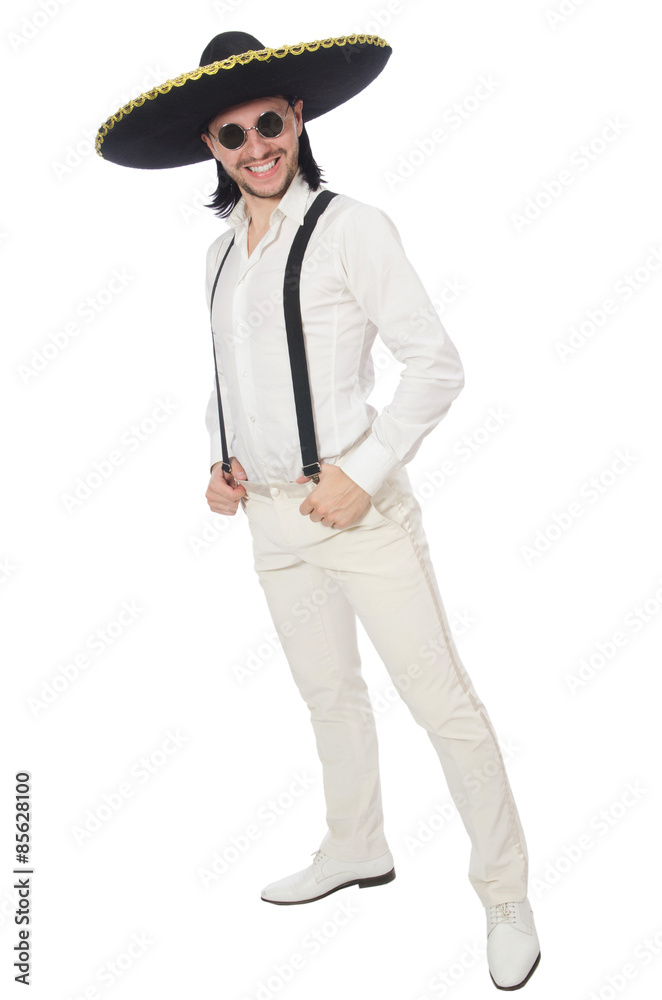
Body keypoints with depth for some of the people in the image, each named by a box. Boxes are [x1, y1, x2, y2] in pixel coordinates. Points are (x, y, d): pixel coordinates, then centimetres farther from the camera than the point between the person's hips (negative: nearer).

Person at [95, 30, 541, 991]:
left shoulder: (351, 228, -10)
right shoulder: (221, 253, 11)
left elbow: (437, 364, -12)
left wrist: (363, 473, -18)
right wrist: (220, 462, 6)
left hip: (353, 507, -7)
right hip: (268, 514, 7)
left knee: (441, 699, -2)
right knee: (328, 690, 20)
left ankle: (506, 898, 13)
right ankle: (357, 847, 40)